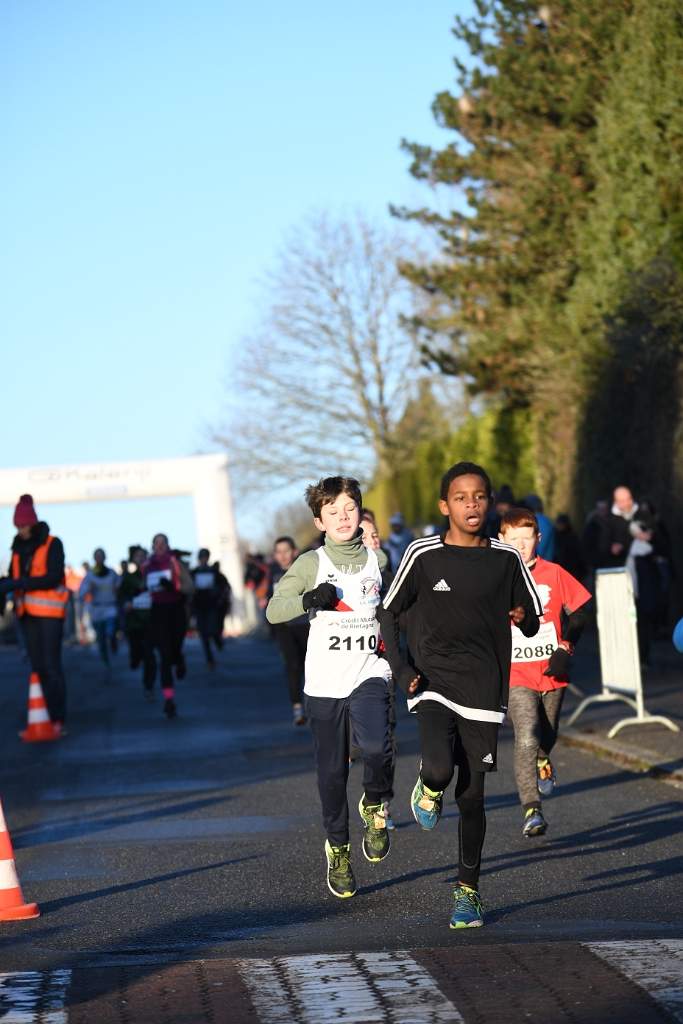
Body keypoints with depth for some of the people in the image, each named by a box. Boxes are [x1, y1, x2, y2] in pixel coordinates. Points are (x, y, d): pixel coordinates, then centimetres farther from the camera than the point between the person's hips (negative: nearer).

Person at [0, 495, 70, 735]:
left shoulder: (52, 544, -7)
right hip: (28, 613, 7)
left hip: (49, 612, -7)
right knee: (38, 667, 7)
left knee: (52, 666, -10)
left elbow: (54, 577, -17)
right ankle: (50, 716, 10)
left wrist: (22, 583, -24)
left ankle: (59, 720, -10)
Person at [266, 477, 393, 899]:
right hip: (325, 680, 0)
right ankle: (338, 849, 25)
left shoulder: (378, 559, 8)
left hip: (370, 673, 0)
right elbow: (273, 610, -7)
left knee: (376, 747, -25)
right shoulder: (312, 563, 0)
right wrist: (309, 600, -24)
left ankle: (375, 806, 5)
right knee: (332, 770, 5)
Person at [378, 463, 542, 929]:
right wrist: (402, 669, -7)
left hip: (484, 691, 1)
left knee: (471, 796, 2)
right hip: (433, 685, -1)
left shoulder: (506, 558, 2)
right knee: (439, 769, -26)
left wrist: (524, 618, -16)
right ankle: (428, 787, 12)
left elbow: (532, 622, 9)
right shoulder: (424, 555, -3)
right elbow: (389, 612, 5)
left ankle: (468, 889, 20)